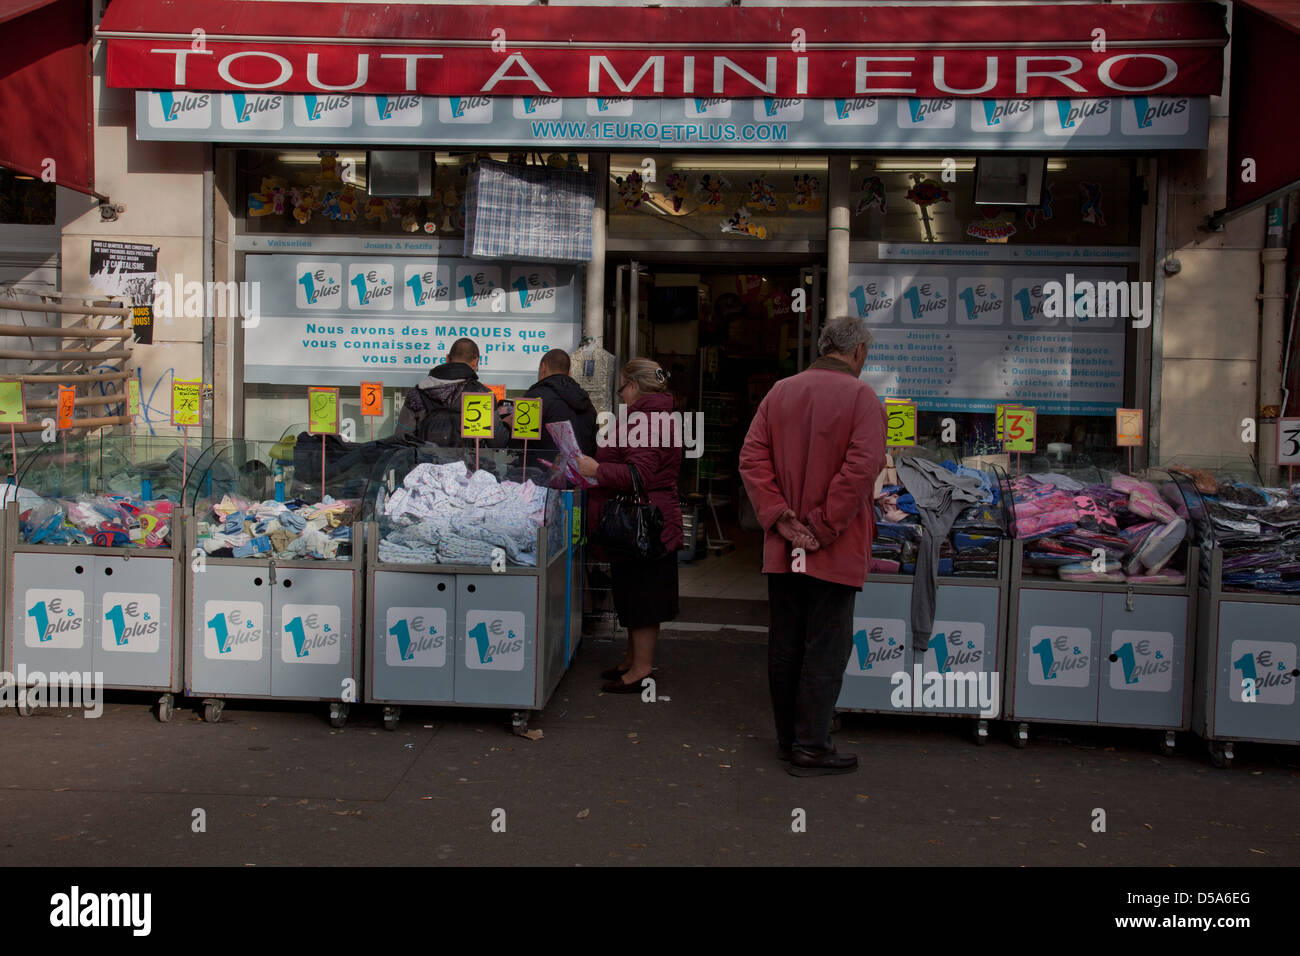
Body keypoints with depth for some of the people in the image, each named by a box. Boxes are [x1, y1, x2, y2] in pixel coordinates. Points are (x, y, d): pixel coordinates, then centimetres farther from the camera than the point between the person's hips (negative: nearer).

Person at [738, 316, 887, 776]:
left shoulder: (780, 392, 8)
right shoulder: (860, 396, -8)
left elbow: (751, 459, 1)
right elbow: (862, 468, -20)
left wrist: (779, 517, -5)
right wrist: (824, 528, -16)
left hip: (783, 548, 6)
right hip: (835, 550, -5)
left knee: (784, 646, 13)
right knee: (826, 649, 3)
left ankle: (788, 738, 25)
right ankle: (811, 748, 7)